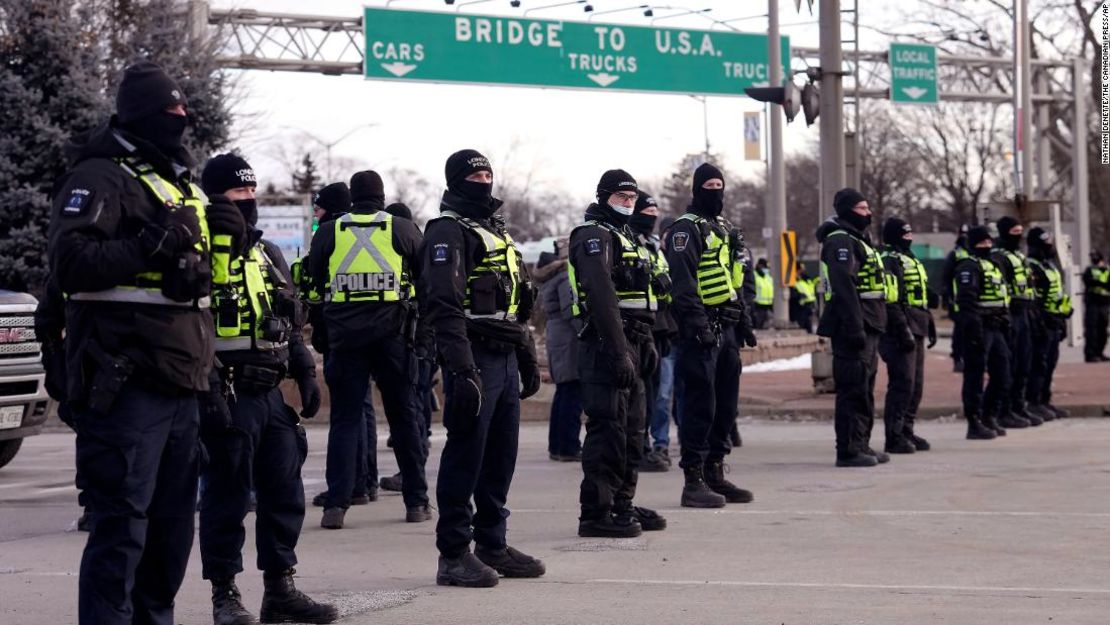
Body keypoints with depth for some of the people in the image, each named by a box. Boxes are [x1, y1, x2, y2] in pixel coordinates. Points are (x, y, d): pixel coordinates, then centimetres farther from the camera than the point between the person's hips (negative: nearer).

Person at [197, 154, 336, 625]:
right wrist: (209, 391, -20)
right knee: (227, 496, -2)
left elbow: (291, 324, 22)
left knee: (284, 492, 9)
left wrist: (305, 375, 13)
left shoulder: (268, 254, 16)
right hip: (229, 397, -7)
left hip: (270, 394, 7)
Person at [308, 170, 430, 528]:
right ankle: (416, 502, 14)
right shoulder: (403, 230, 3)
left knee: (344, 418, 4)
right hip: (392, 334, 0)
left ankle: (336, 505, -6)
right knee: (403, 416, 10)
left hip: (344, 336, 0)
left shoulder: (328, 234, 5)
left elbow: (313, 281, 10)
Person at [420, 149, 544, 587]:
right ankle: (453, 555, -2)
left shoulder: (497, 231, 21)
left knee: (501, 457, 12)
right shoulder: (448, 231, -9)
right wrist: (461, 368, -26)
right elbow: (444, 304, -19)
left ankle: (493, 545, 21)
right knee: (465, 456, -6)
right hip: (475, 358, -9)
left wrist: (527, 358, 24)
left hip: (505, 358, 9)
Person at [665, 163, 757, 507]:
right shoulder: (686, 229, -9)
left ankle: (715, 473, 20)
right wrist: (697, 324, -25)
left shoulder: (725, 229, 20)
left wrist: (743, 320, 20)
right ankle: (694, 481, -5)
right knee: (700, 405, -8)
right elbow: (682, 282, -17)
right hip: (701, 331, -9)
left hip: (726, 329, 9)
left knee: (726, 404, 11)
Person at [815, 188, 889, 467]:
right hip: (853, 327, -11)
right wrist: (855, 328, -27)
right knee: (853, 390, -9)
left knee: (864, 389, 15)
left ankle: (861, 444, 22)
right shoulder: (841, 242, -13)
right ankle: (848, 450, -7)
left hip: (866, 327, 11)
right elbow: (844, 288, -22)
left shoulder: (858, 240, 21)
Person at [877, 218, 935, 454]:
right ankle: (894, 437, -8)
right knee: (902, 384, -11)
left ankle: (906, 431, 20)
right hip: (899, 333, -10)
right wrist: (903, 331, -23)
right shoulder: (889, 261, -12)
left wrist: (930, 325, 23)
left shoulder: (911, 260, 21)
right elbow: (890, 302, -20)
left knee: (916, 384, 12)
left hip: (916, 332, 10)